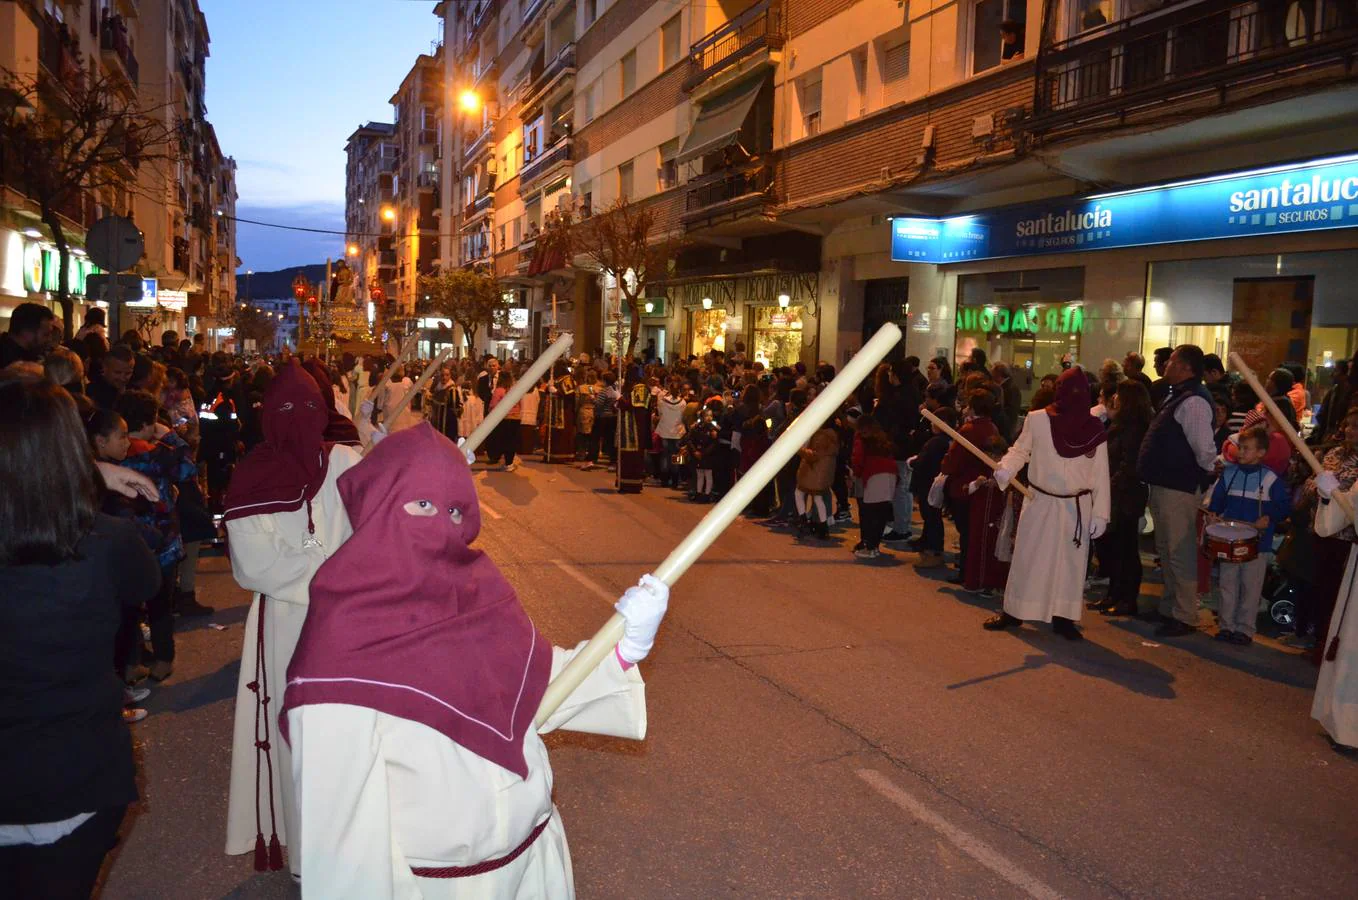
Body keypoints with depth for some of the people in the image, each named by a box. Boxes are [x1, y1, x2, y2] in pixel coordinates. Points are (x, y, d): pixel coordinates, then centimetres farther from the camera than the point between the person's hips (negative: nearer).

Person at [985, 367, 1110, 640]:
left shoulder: (1095, 429, -4)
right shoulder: (1037, 420, -7)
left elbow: (1100, 474, -1)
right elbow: (1020, 450, 2)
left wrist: (1099, 513, -4)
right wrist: (1003, 470, -19)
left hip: (1076, 508, 1)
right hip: (1039, 503, -1)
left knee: (1070, 563, 7)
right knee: (1027, 558, 7)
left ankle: (1062, 617, 18)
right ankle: (1012, 612, 18)